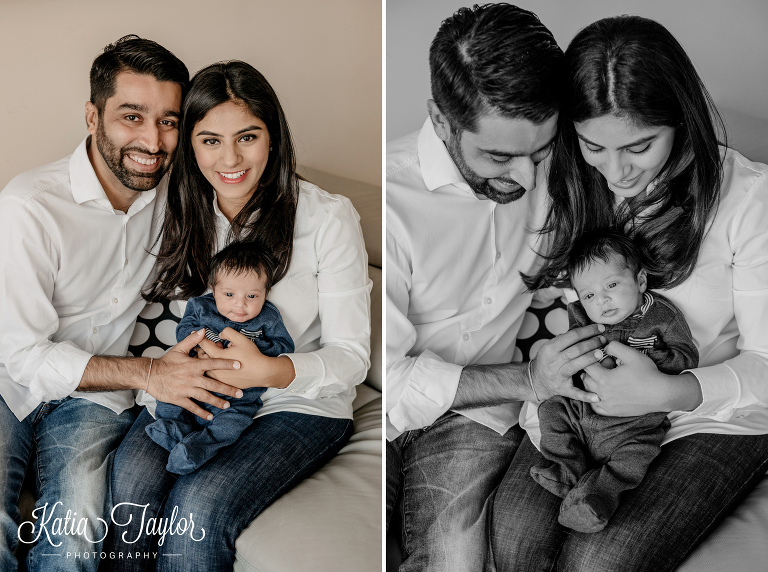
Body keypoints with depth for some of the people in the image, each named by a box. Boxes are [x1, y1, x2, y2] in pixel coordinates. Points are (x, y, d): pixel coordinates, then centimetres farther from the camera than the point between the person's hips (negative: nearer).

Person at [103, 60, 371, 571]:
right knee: (131, 479, -25)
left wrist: (270, 371, -32)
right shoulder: (182, 213, 1)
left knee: (197, 504, -28)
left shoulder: (329, 218, -13)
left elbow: (352, 356, -13)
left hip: (300, 404, -3)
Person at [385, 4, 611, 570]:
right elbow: (388, 380, -19)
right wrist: (529, 380, -19)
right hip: (396, 406, -3)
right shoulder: (390, 198, -23)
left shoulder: (542, 165, -6)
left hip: (472, 416, 3)